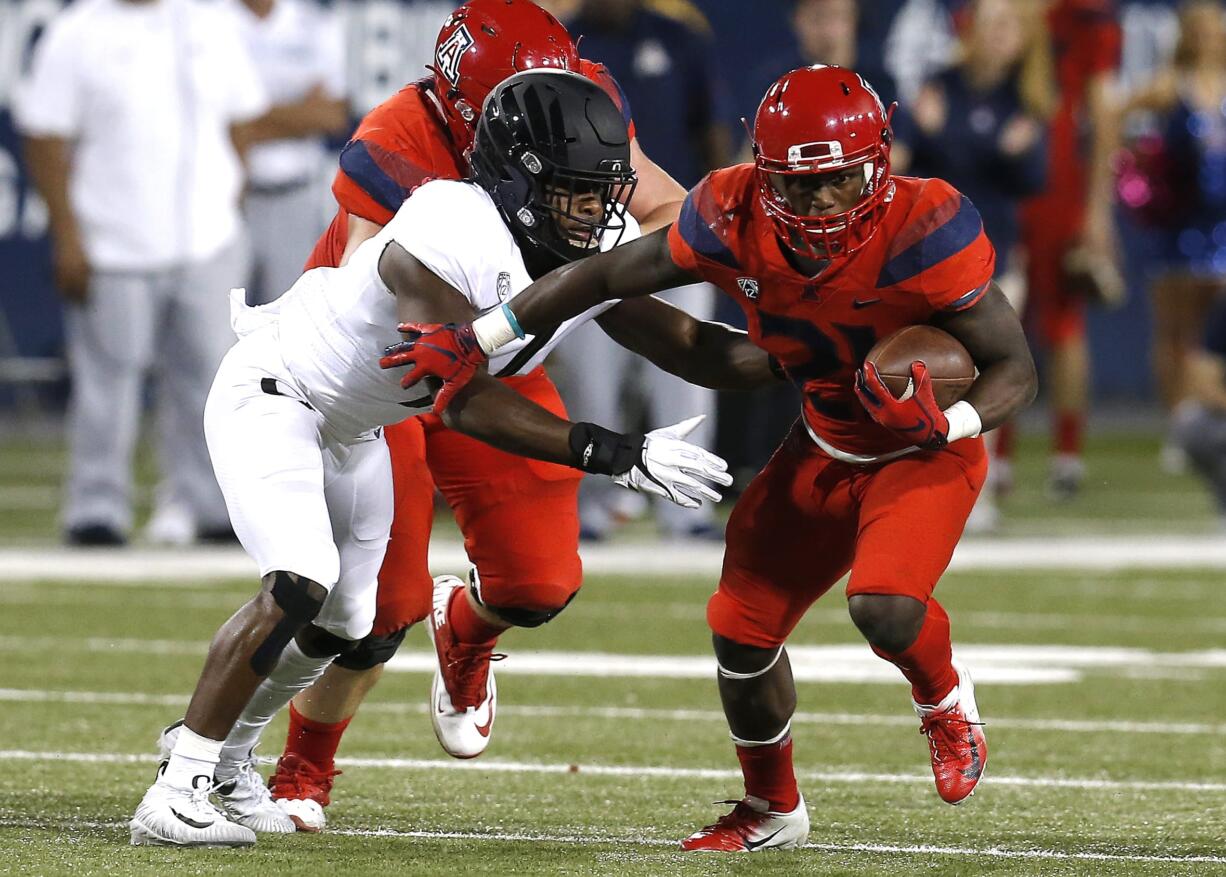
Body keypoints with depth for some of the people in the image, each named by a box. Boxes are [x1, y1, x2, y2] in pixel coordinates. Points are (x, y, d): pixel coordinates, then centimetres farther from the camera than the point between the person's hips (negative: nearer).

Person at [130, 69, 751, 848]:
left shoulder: (602, 256, -14)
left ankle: (222, 759, 39)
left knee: (340, 623, 16)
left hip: (353, 427, 9)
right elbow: (467, 403, -37)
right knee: (300, 585, -24)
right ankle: (177, 794, -18)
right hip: (274, 393, -9)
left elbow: (685, 344, -5)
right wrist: (616, 456, -41)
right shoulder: (451, 237, -37)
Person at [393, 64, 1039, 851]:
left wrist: (945, 423, -44)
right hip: (824, 452, 5)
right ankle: (772, 809, 31)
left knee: (884, 606, -29)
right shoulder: (738, 223, -20)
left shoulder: (921, 234, -32)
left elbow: (1016, 370, -24)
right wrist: (473, 342, -8)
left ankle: (946, 704, 7)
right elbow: (609, 276, -7)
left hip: (925, 454, -5)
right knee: (743, 631, 4)